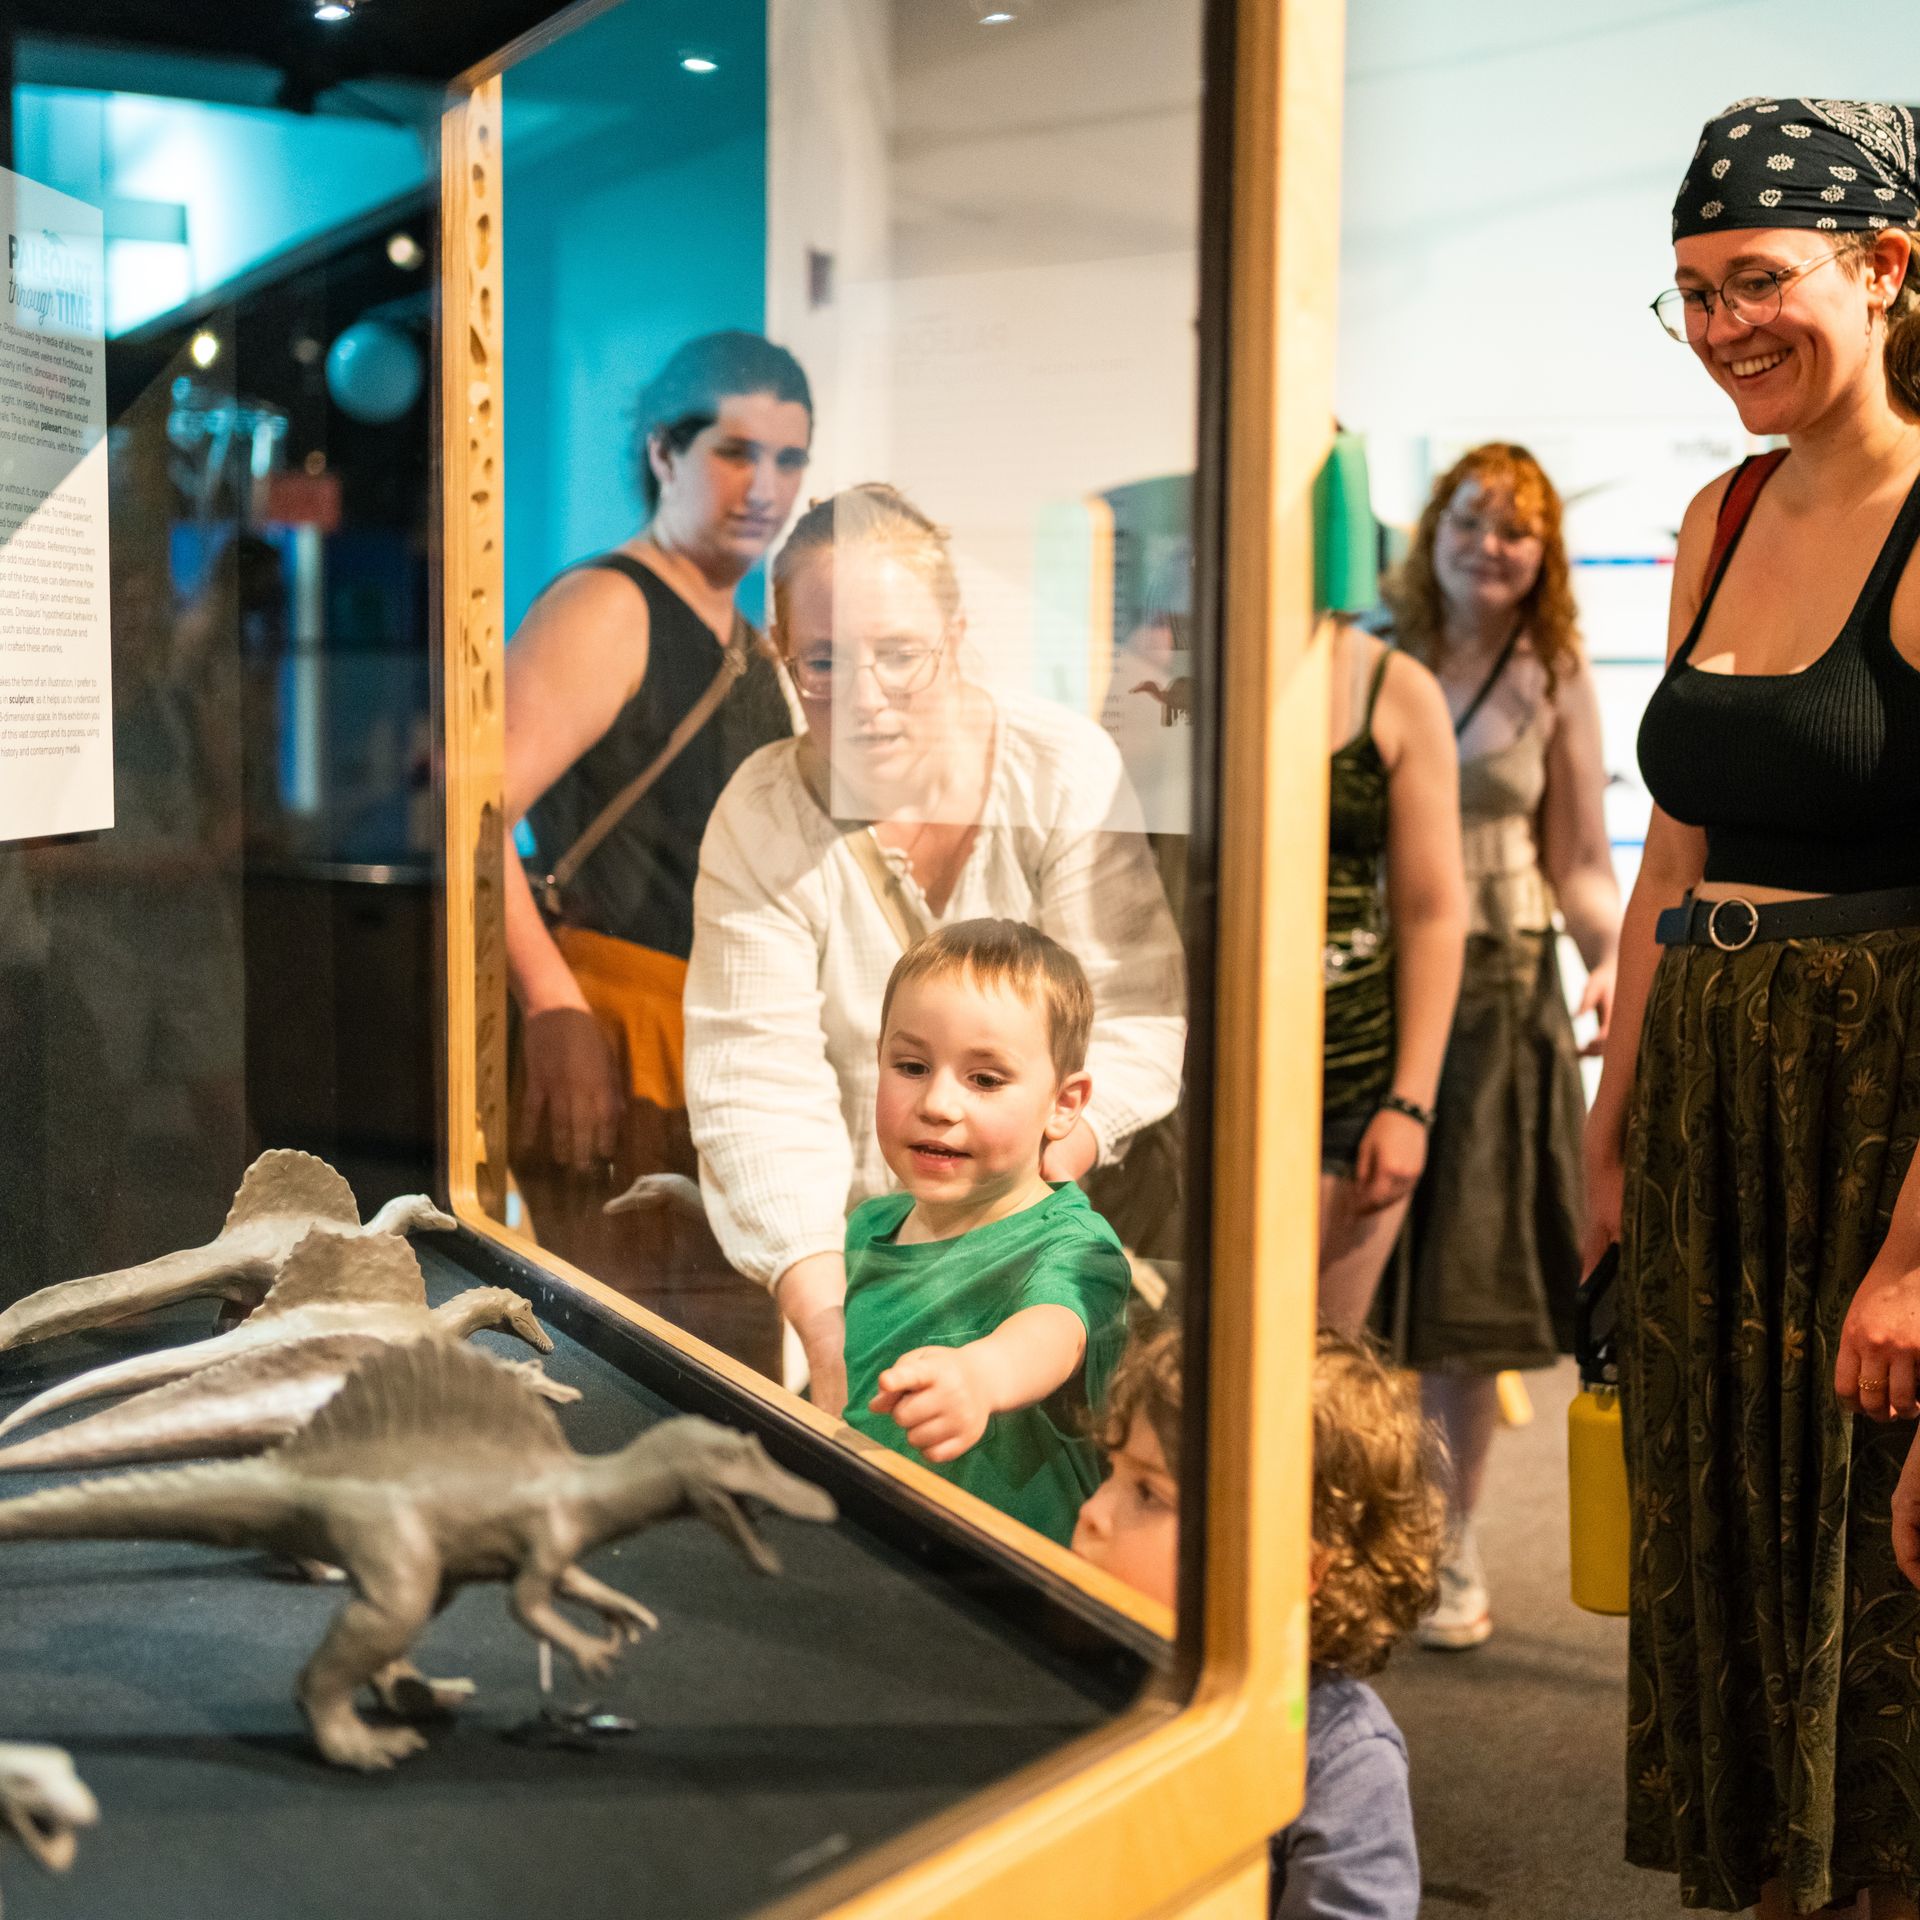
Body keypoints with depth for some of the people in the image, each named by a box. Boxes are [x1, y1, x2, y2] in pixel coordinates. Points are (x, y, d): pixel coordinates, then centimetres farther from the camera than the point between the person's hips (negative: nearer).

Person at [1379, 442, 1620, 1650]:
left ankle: (1453, 1548, 16)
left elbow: (1581, 865, 5)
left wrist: (1616, 953, -13)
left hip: (1496, 995, 0)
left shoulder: (1553, 684, 7)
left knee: (1468, 1280, 4)